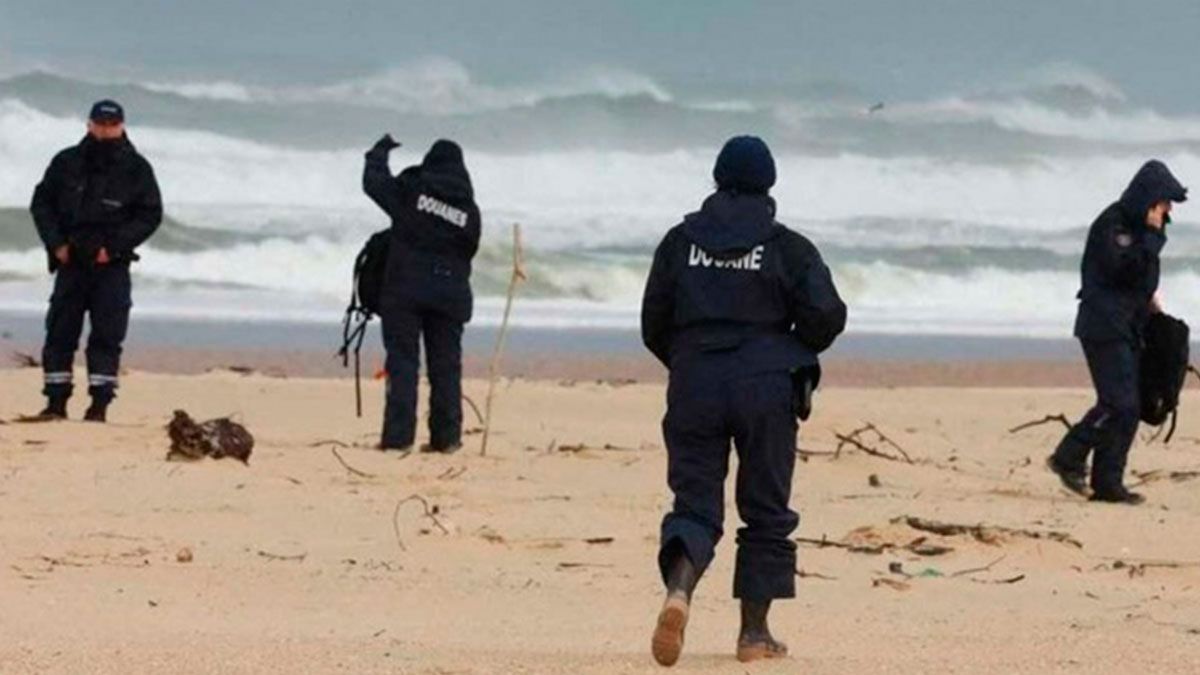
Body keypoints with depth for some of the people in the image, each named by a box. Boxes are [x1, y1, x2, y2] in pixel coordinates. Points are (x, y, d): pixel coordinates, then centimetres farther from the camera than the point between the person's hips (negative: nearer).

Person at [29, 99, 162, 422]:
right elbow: (41, 203, 10)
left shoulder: (136, 169, 1)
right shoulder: (66, 163, 7)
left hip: (112, 266, -2)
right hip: (70, 263, 2)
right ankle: (56, 401, 4)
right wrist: (56, 244, -4)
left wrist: (114, 247, -11)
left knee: (107, 336, -5)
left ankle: (100, 404, -3)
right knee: (59, 333, 1)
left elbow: (150, 214, -1)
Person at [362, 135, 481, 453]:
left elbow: (373, 181, 9)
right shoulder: (469, 209, 7)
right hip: (451, 294, 3)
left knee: (402, 361, -3)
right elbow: (470, 250, 10)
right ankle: (446, 436, 7)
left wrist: (381, 151, 26)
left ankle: (398, 435, -10)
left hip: (405, 288, -2)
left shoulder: (411, 190, -1)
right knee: (446, 365, 8)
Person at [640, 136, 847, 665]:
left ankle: (678, 588, -28)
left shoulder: (681, 242, 5)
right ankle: (754, 631, 10)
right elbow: (827, 315, -7)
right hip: (765, 388, -1)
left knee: (694, 504, 2)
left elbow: (654, 323, 7)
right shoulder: (787, 248, -1)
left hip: (694, 386, 2)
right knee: (765, 512, 10)